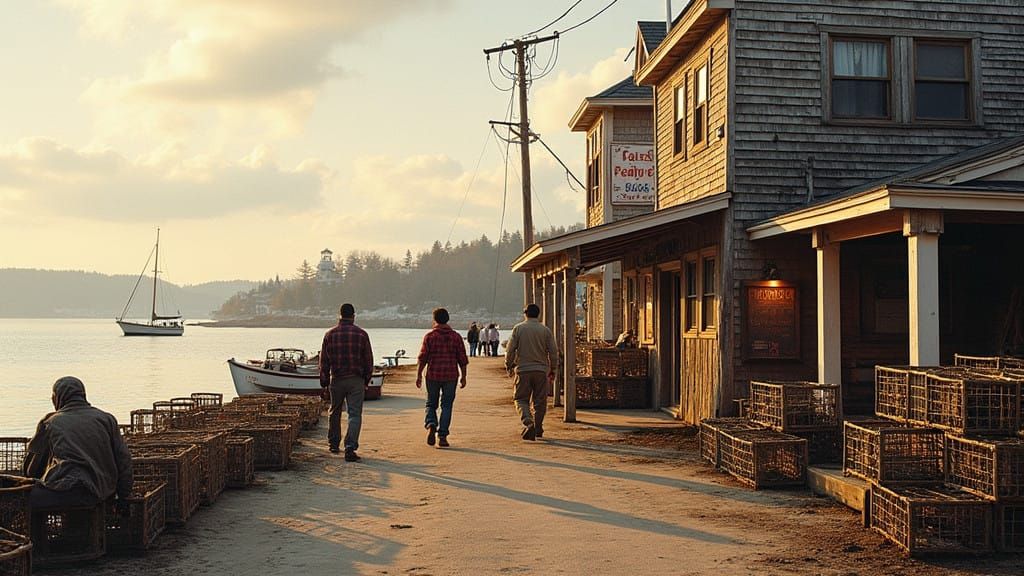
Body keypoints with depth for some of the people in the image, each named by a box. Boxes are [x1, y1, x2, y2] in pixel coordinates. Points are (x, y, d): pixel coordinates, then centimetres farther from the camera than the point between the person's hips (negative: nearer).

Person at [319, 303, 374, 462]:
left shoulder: (330, 334, 2)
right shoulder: (361, 334, -4)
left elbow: (324, 361, 5)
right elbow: (368, 360, 0)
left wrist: (324, 381, 13)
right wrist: (367, 379, 12)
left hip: (336, 380, 2)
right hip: (356, 380, -2)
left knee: (335, 412, 20)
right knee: (355, 414, -3)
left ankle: (333, 443, 31)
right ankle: (350, 448, -15)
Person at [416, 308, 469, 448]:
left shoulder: (430, 336, -3)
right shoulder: (455, 336, 2)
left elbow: (422, 358, -6)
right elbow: (462, 359, 3)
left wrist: (419, 375, 1)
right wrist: (463, 376, 11)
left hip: (433, 375, -1)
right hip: (451, 376, 1)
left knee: (431, 404, 14)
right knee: (446, 406, 7)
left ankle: (430, 425, -11)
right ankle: (442, 436, 2)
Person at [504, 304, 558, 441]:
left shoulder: (518, 328, -1)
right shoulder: (546, 330, 2)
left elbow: (510, 349, -3)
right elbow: (553, 351, 2)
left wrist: (509, 365, 11)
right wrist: (552, 369, 12)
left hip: (523, 369, -1)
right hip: (541, 370, 1)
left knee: (521, 399, 3)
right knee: (540, 401, 11)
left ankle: (528, 423, -20)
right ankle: (538, 429, 18)